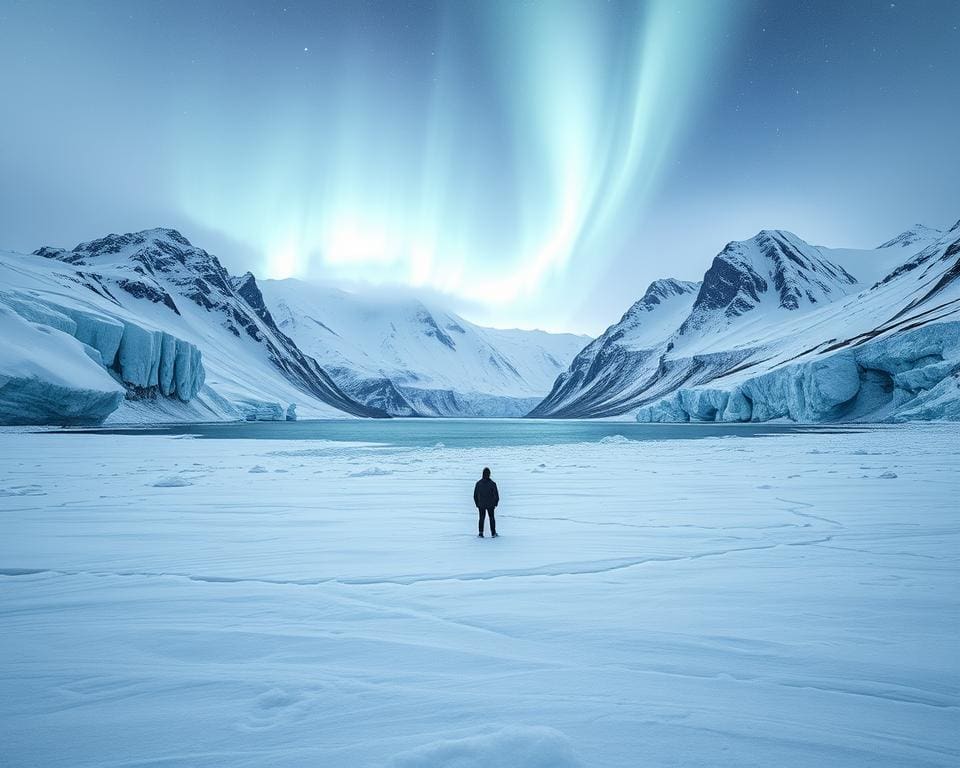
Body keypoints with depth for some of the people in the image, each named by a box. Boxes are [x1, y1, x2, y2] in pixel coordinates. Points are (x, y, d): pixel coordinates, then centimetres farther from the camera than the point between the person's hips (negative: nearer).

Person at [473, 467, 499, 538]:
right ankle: (493, 533, 19)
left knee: (481, 518, 15)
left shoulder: (478, 483, -8)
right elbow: (496, 495, -9)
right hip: (490, 505, -1)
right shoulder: (492, 484, -13)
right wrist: (495, 503, 7)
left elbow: (475, 495, -2)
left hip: (481, 505, 1)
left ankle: (481, 532, 2)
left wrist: (477, 504, 11)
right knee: (492, 518, 16)